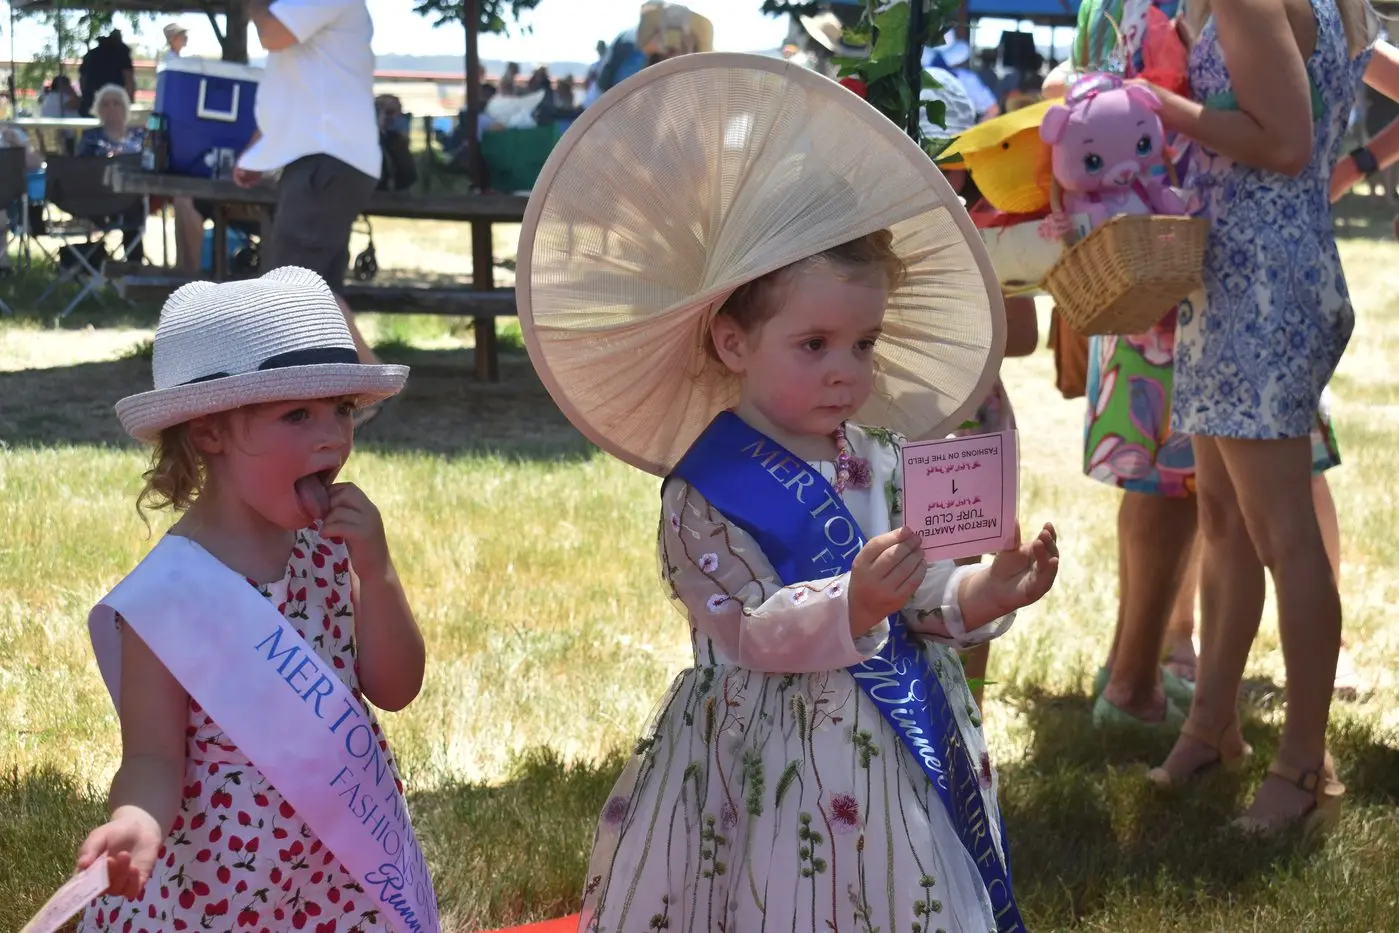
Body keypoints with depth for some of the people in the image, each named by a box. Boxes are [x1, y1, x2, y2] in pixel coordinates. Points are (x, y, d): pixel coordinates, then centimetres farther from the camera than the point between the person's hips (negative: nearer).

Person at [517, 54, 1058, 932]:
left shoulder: (884, 462, 5)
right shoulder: (703, 492, -12)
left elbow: (926, 600, 6)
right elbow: (751, 632, -19)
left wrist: (987, 592, -14)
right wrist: (853, 605, -34)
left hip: (901, 750, 6)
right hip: (774, 760, -5)